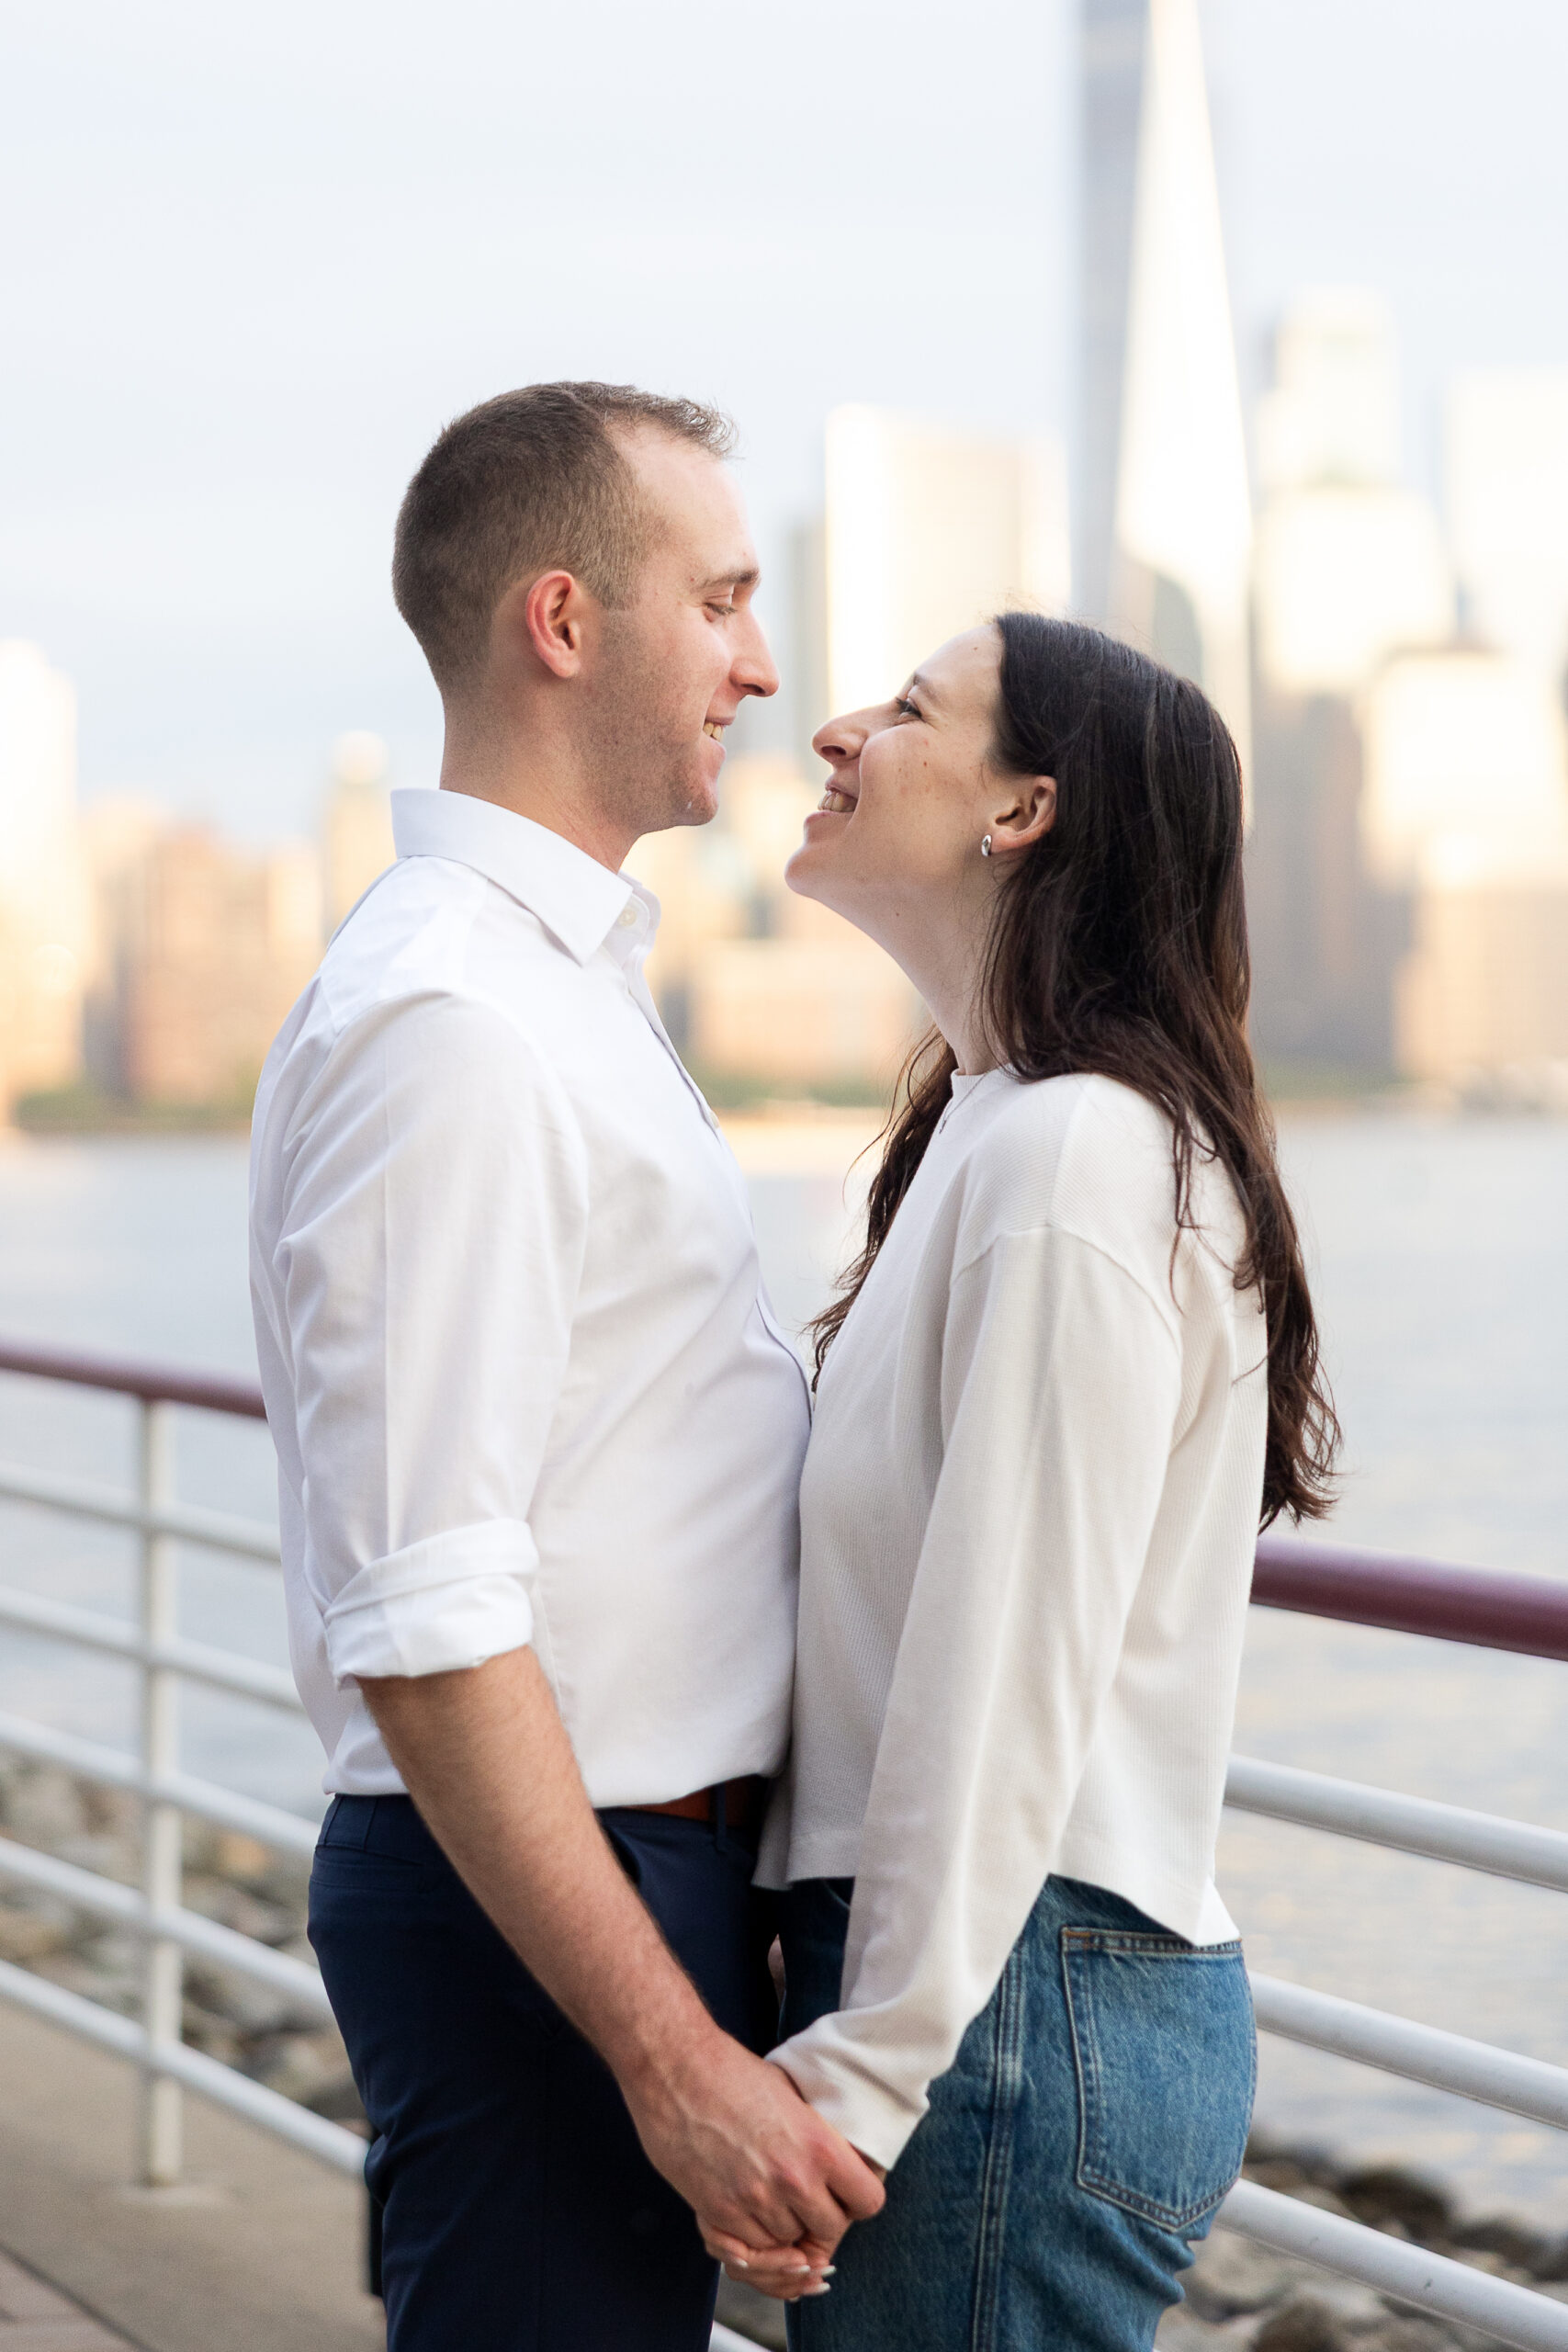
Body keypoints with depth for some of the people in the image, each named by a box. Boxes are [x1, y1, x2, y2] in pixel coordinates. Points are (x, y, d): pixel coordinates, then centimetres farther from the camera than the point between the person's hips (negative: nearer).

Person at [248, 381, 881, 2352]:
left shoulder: (556, 977, 15)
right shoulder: (448, 1023, -19)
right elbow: (423, 1628, -24)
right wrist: (671, 2054, -25)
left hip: (644, 1858, 10)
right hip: (532, 1906, -10)